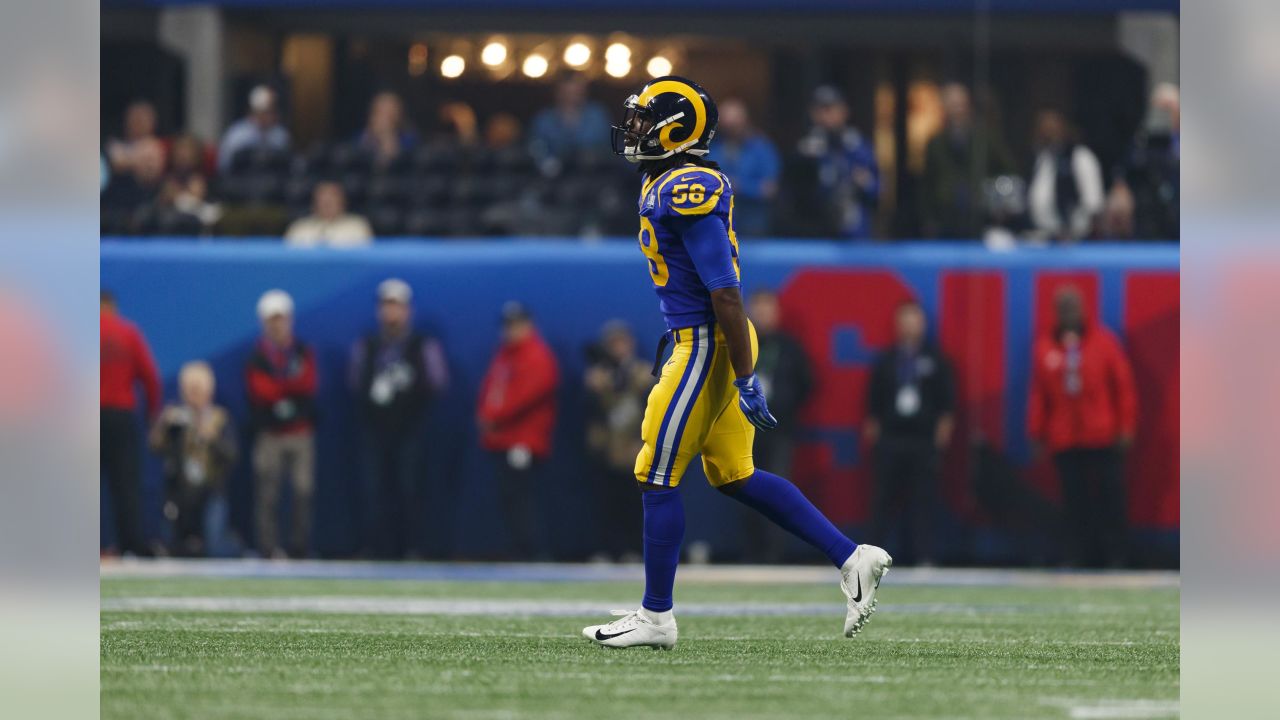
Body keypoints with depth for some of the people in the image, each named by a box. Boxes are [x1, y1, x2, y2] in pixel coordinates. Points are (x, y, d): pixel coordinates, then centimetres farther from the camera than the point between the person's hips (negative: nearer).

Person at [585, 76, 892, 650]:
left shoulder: (686, 194, -20)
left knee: (657, 478, -1)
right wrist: (676, 343, 27)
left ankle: (655, 617, 8)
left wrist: (746, 382, -22)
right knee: (734, 477, 14)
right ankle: (853, 559, 14)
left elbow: (725, 294, -22)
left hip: (708, 344, -10)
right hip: (699, 339, 10)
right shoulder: (664, 183, 11)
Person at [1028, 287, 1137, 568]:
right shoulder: (1045, 348, 7)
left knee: (1110, 497, -2)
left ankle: (1114, 553, 3)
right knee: (1075, 502, 2)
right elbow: (1038, 394, 9)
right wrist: (1037, 433, 6)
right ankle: (1078, 556, 5)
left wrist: (1125, 427, -2)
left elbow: (1124, 386, 2)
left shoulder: (1103, 341, 2)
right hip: (1064, 442, 2)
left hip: (1103, 439, -2)